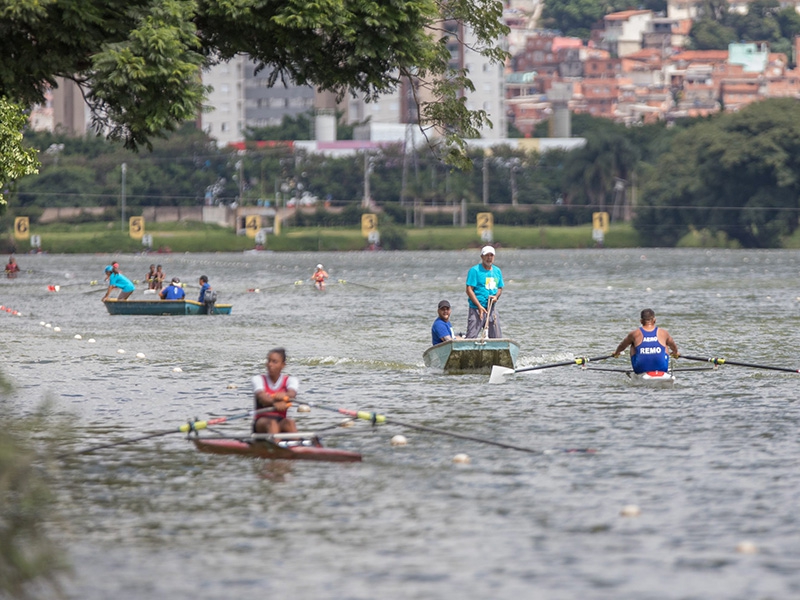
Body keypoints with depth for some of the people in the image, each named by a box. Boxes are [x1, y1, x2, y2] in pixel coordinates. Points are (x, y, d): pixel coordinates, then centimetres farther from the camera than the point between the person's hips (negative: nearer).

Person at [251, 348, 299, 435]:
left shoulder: (290, 380, 10)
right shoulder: (258, 379, 7)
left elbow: (292, 394, -15)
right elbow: (261, 396, -16)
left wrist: (284, 396, -43)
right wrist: (274, 403, -41)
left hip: (281, 421, 1)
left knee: (290, 422, -33)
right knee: (271, 423, -35)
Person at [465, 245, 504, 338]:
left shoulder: (497, 271, 13)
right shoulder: (475, 270, -5)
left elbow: (500, 288, 22)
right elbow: (469, 290, -10)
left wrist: (496, 296, -3)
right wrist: (479, 306, -17)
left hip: (492, 309, 6)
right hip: (477, 309, -6)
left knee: (497, 337, 6)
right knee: (471, 337, -10)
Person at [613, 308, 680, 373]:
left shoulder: (635, 334, -2)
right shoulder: (663, 333, 1)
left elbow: (622, 346, 18)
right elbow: (673, 346, 22)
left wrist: (616, 352, 41)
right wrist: (675, 352, 46)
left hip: (640, 370, 0)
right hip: (661, 369, 0)